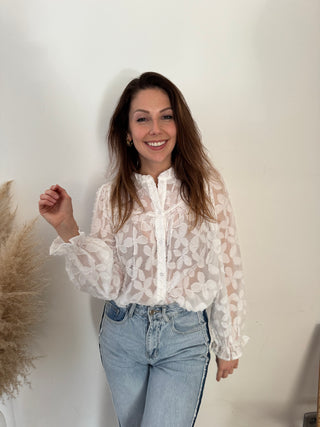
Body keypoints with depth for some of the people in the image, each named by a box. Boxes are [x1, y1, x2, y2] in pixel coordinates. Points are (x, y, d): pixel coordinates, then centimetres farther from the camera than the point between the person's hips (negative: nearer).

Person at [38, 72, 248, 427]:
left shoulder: (207, 187, -9)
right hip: (122, 334, 3)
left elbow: (227, 270, -4)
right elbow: (107, 284, -9)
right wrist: (67, 229, -20)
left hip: (185, 339, -2)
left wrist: (229, 345, 2)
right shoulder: (112, 196, -4)